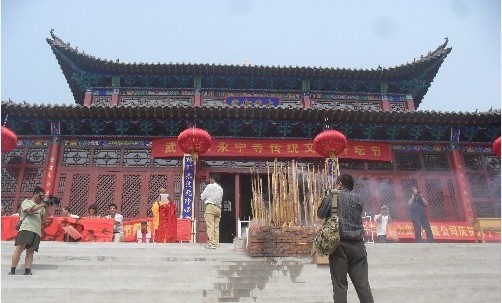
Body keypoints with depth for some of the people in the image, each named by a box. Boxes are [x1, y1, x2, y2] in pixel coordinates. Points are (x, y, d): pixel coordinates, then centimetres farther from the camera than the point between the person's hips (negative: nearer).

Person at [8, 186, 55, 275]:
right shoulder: (26, 202, 13)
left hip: (37, 231, 4)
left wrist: (48, 209, 4)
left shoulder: (41, 207, 25)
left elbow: (43, 219, 15)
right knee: (20, 248, -13)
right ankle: (12, 271, -12)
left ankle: (27, 272, -15)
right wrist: (42, 205, -5)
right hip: (26, 229, -4)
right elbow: (30, 210, -7)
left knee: (30, 252, -5)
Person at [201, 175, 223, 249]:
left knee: (210, 226, -9)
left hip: (211, 206, -6)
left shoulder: (210, 186, -2)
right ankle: (215, 243, 2)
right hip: (218, 208, 7)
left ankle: (211, 243, -15)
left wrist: (205, 200, 22)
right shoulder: (220, 189, 17)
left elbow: (203, 196, 1)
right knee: (216, 227, 5)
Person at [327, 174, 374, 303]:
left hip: (339, 244, -3)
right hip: (357, 245, 3)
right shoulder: (358, 199, 9)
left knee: (339, 284, 1)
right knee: (362, 283, 5)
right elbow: (358, 218, 16)